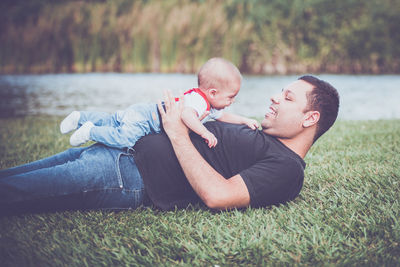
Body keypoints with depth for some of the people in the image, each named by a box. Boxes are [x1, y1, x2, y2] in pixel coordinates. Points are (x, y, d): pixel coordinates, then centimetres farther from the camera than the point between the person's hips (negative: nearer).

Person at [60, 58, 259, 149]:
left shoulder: (211, 108, 6)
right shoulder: (198, 99, -27)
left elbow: (223, 116, 23)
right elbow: (186, 114, -46)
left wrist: (244, 120, 13)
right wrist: (204, 133, -45)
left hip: (144, 112, 10)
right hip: (143, 116, -10)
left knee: (111, 122, 20)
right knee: (126, 137, -30)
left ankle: (81, 118, 30)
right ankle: (90, 131, -14)